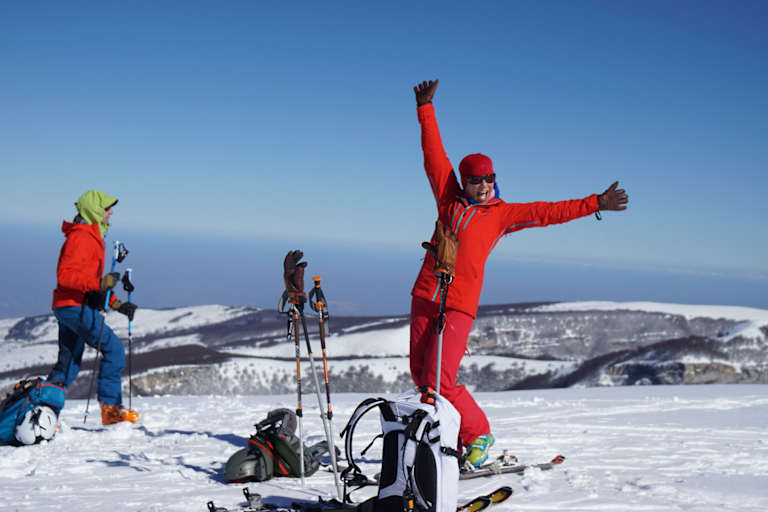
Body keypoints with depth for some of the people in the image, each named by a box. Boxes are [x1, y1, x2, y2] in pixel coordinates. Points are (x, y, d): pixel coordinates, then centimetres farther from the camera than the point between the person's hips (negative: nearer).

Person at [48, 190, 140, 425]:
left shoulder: (91, 237, 22)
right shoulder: (81, 237, -11)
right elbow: (65, 276, -22)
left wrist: (117, 304, 19)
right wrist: (100, 283, -31)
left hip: (67, 308, 11)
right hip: (76, 306, -11)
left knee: (68, 365, 12)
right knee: (114, 349, -10)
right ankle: (110, 407, -7)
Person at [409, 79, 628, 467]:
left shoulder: (503, 214, 10)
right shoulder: (449, 199, 15)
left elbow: (550, 213, 10)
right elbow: (433, 155, 19)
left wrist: (596, 203, 5)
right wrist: (426, 110, 20)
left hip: (459, 306, -4)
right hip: (425, 297, 4)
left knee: (439, 380, -12)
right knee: (421, 374, 5)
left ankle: (478, 435, 9)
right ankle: (457, 432, 22)